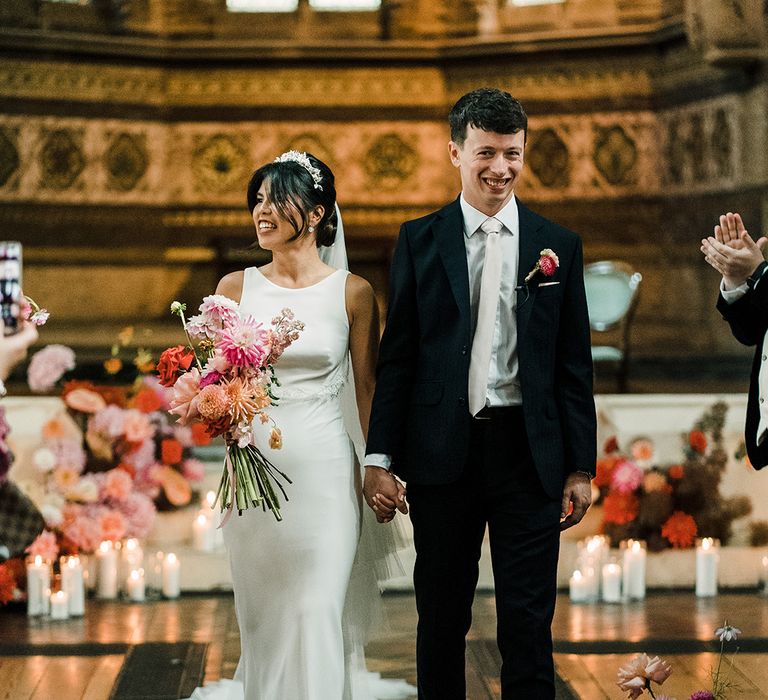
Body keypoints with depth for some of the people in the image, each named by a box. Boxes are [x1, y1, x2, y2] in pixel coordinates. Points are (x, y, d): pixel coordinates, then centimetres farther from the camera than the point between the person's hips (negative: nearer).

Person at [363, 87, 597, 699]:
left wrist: (580, 468, 3)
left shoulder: (558, 247, 5)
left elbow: (575, 366, 6)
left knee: (529, 625, 2)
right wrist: (379, 458, -3)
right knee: (442, 620, 10)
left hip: (529, 453, 0)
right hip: (442, 453, 0)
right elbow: (397, 357, 3)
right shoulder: (419, 241, 4)